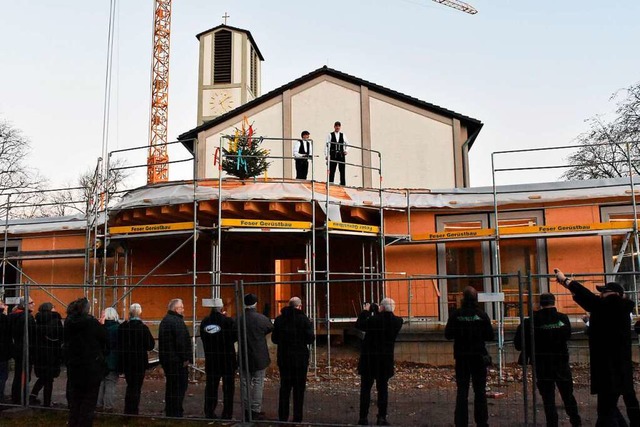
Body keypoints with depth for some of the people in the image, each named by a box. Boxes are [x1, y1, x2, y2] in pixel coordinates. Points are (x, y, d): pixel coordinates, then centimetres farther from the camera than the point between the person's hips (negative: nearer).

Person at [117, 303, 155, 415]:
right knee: (136, 387, 6)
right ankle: (133, 411, 8)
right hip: (139, 362, -4)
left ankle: (128, 411, 26)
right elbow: (150, 345, -12)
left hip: (126, 362, 4)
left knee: (130, 386, 19)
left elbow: (118, 344, 3)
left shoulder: (122, 327, -5)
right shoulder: (143, 328, -16)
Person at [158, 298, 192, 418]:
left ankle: (169, 411, 25)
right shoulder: (177, 321, -17)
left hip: (166, 358, 10)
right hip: (177, 359, -10)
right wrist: (185, 358, -16)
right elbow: (181, 342, -22)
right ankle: (176, 412, -3)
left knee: (171, 385, 18)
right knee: (180, 385, -4)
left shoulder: (165, 320, 15)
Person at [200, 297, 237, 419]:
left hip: (211, 359, 4)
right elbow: (235, 337, -9)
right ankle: (227, 414, 9)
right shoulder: (228, 321, -19)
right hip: (227, 359, -4)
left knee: (211, 386, 15)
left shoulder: (205, 322, -4)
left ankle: (209, 412, 20)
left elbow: (203, 338, 5)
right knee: (228, 387, 7)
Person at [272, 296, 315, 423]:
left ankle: (282, 417, 17)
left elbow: (274, 339, 6)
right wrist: (307, 338, 9)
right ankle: (297, 418, 8)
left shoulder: (279, 319, 0)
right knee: (299, 388, 6)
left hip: (283, 358, 3)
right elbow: (310, 338, -13)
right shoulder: (303, 319, -11)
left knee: (284, 387, 13)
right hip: (300, 358, -3)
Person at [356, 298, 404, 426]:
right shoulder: (397, 321, -6)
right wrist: (377, 313, 12)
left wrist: (365, 311, 5)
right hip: (386, 360, 3)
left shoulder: (373, 319, -18)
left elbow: (359, 325, -6)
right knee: (383, 389, 11)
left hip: (369, 359, -3)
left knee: (365, 388, 7)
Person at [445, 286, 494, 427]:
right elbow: (490, 336, -3)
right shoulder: (482, 315, -6)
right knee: (480, 391, 9)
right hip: (479, 357, 0)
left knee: (462, 391, 6)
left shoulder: (455, 315, -7)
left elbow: (448, 335, -4)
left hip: (461, 357, 0)